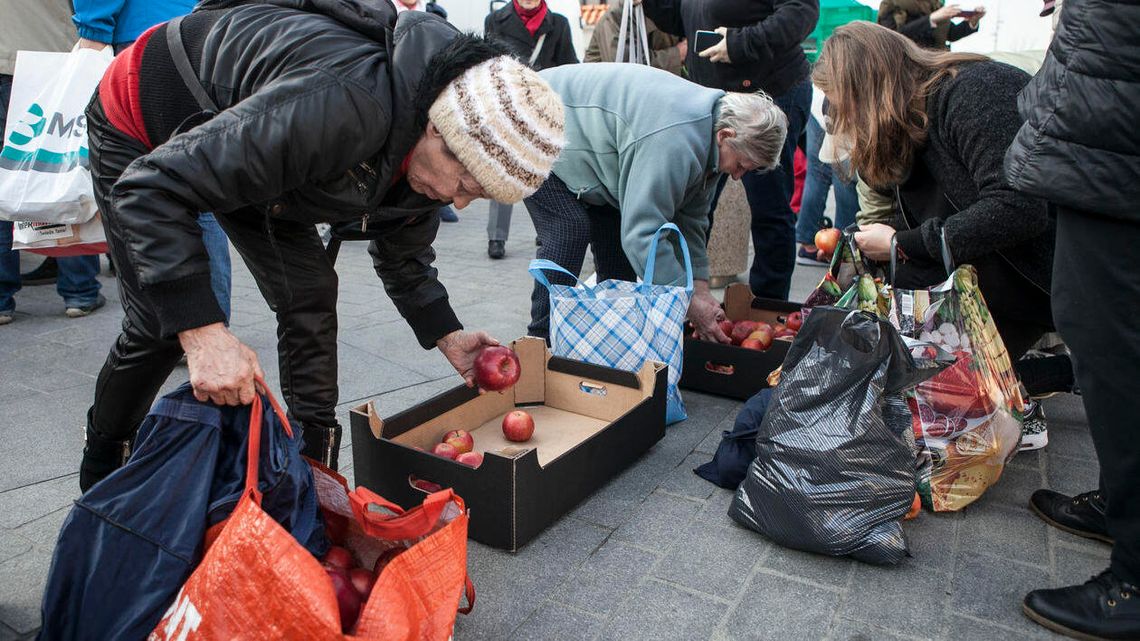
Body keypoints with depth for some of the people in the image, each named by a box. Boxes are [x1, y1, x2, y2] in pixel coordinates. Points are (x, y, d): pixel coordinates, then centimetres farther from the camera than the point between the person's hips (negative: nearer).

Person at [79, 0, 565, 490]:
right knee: (162, 326, -7)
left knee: (309, 294, -5)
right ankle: (100, 474, 21)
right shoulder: (343, 105, -45)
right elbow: (154, 188, -43)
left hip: (248, 152, 7)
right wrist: (204, 332, -51)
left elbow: (402, 252, 3)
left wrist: (448, 337, -7)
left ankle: (315, 470, 10)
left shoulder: (429, 150, -17)